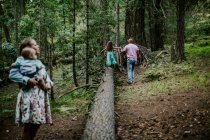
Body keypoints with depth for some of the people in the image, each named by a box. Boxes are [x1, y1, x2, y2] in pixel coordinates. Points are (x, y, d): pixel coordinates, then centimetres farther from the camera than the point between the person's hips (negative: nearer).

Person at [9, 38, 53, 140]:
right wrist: (27, 80, -25)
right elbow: (12, 75, -17)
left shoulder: (38, 62, 17)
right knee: (29, 125, -3)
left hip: (40, 95, 8)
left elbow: (45, 76, 19)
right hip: (30, 95, -8)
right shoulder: (22, 60, -7)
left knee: (37, 123, 13)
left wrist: (49, 83, -2)